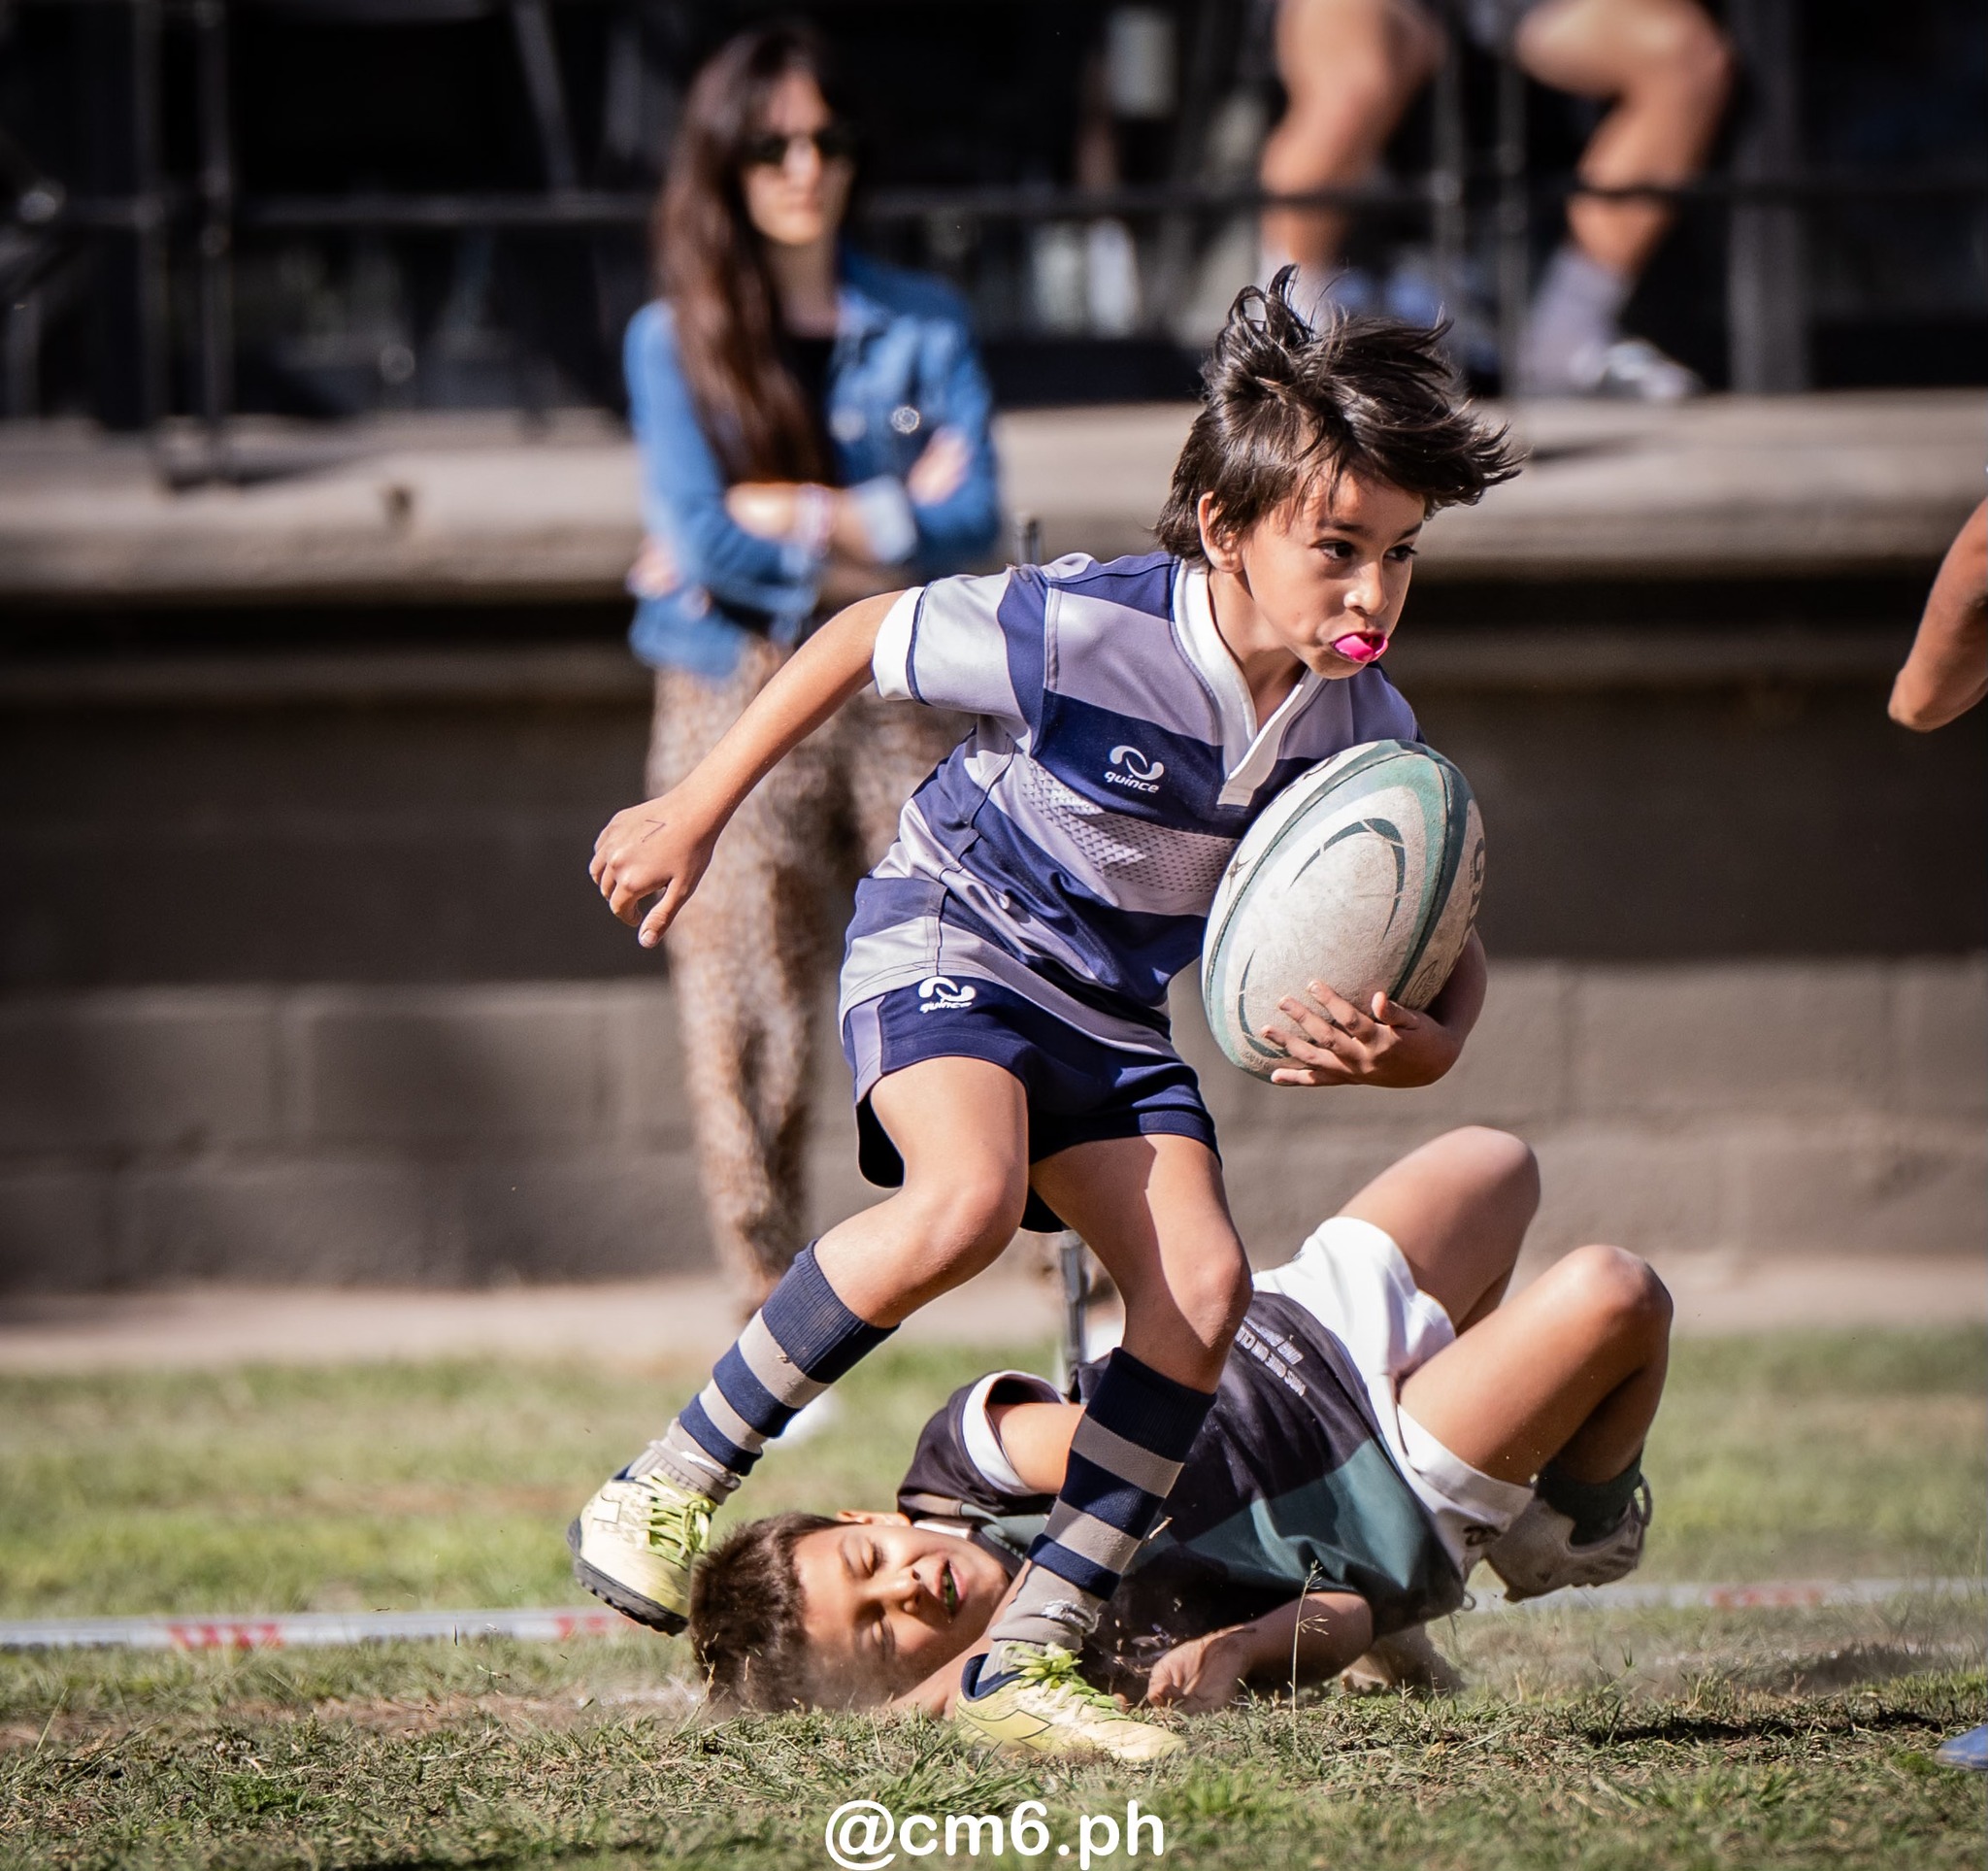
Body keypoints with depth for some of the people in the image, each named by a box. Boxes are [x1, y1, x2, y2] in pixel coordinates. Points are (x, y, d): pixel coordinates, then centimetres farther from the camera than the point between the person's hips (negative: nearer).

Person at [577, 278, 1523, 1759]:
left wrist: (1423, 1046, -28)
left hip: (1117, 1015, 6)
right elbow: (860, 642, -12)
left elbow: (1450, 954, -3)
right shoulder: (1081, 634, -28)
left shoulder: (1364, 728, -12)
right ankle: (666, 1492, -19)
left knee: (1203, 1286, -14)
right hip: (951, 939, -6)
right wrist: (696, 816, -6)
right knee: (967, 1203, -34)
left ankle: (1025, 1659, -5)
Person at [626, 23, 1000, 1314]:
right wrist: (884, 530, -5)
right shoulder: (675, 342, 5)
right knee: (753, 1016, -6)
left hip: (902, 698, 1)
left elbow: (974, 521, -3)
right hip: (738, 701, -1)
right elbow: (704, 542, -8)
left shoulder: (923, 326, 10)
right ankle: (776, 1300, 0)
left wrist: (786, 516, -9)